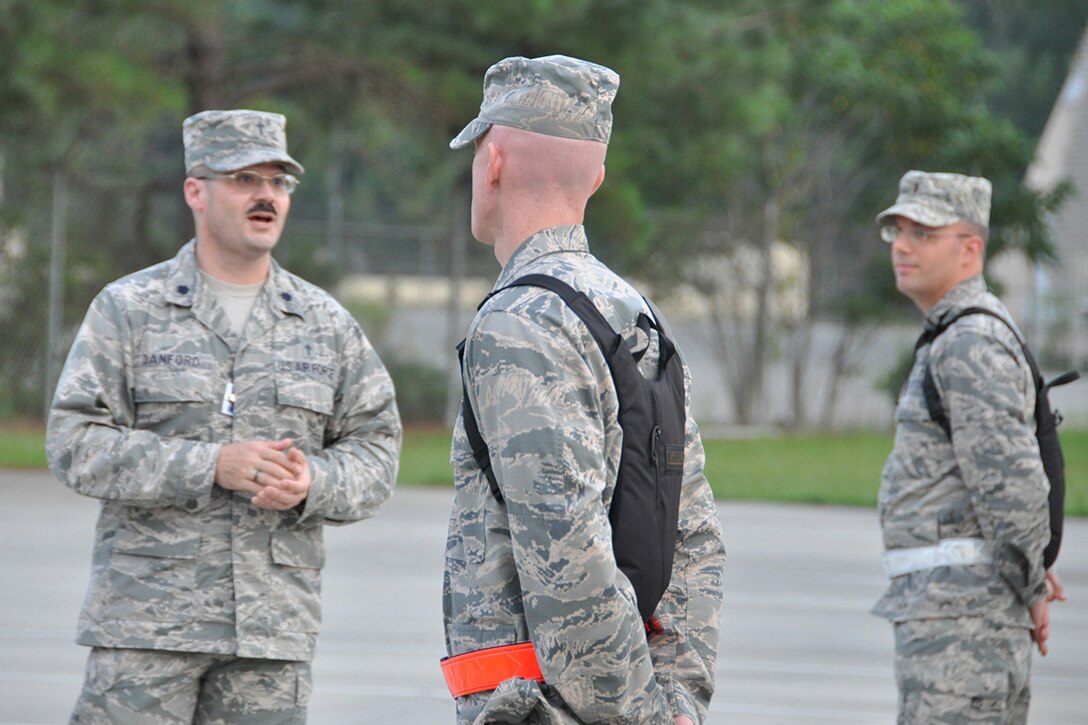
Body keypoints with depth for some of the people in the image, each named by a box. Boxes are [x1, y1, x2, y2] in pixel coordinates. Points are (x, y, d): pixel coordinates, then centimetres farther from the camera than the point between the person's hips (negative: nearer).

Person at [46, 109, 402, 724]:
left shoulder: (327, 325, 11)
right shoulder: (129, 310, 2)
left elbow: (376, 450, 11)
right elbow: (77, 443, -6)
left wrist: (313, 484, -13)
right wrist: (211, 466, -17)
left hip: (274, 624, 3)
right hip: (149, 621, -3)